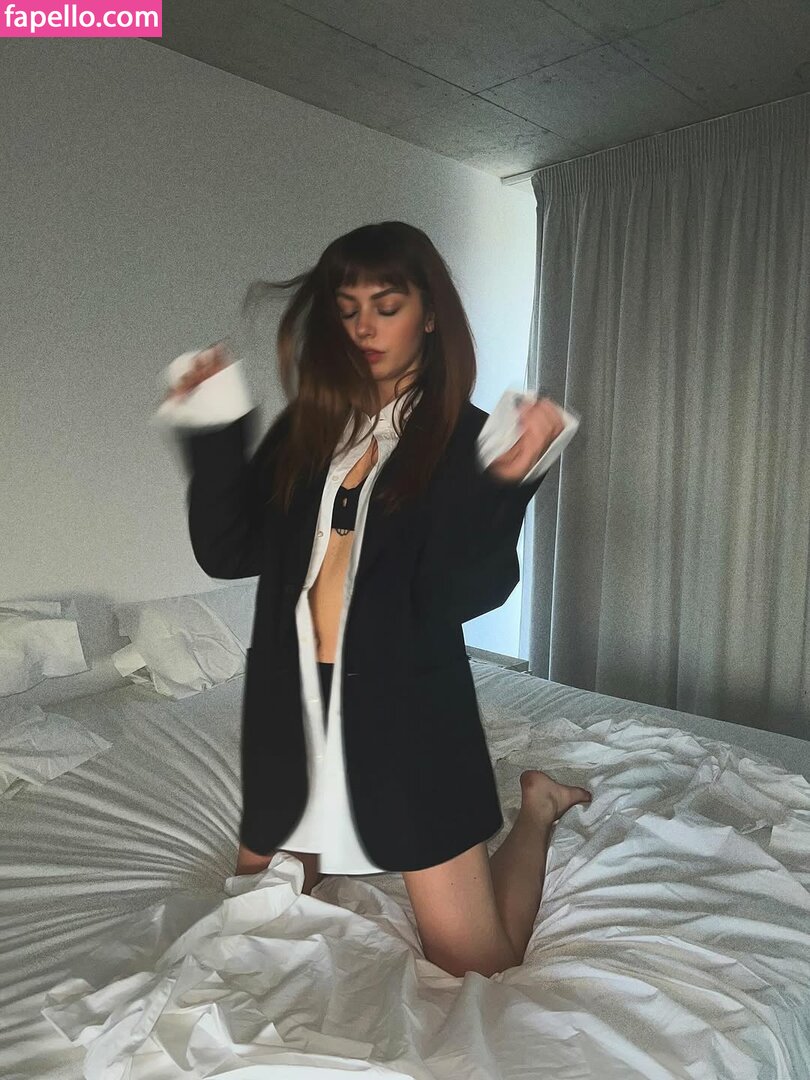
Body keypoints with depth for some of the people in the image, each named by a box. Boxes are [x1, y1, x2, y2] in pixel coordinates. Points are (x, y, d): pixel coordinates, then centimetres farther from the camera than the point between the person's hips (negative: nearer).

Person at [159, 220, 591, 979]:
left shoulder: (463, 436, -7)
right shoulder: (307, 427, 5)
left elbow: (460, 595, -16)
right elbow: (228, 553, -1)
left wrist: (507, 482, -29)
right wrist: (213, 432, -10)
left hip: (407, 714, -4)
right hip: (292, 711, 5)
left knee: (476, 963, 5)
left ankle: (537, 806, 29)